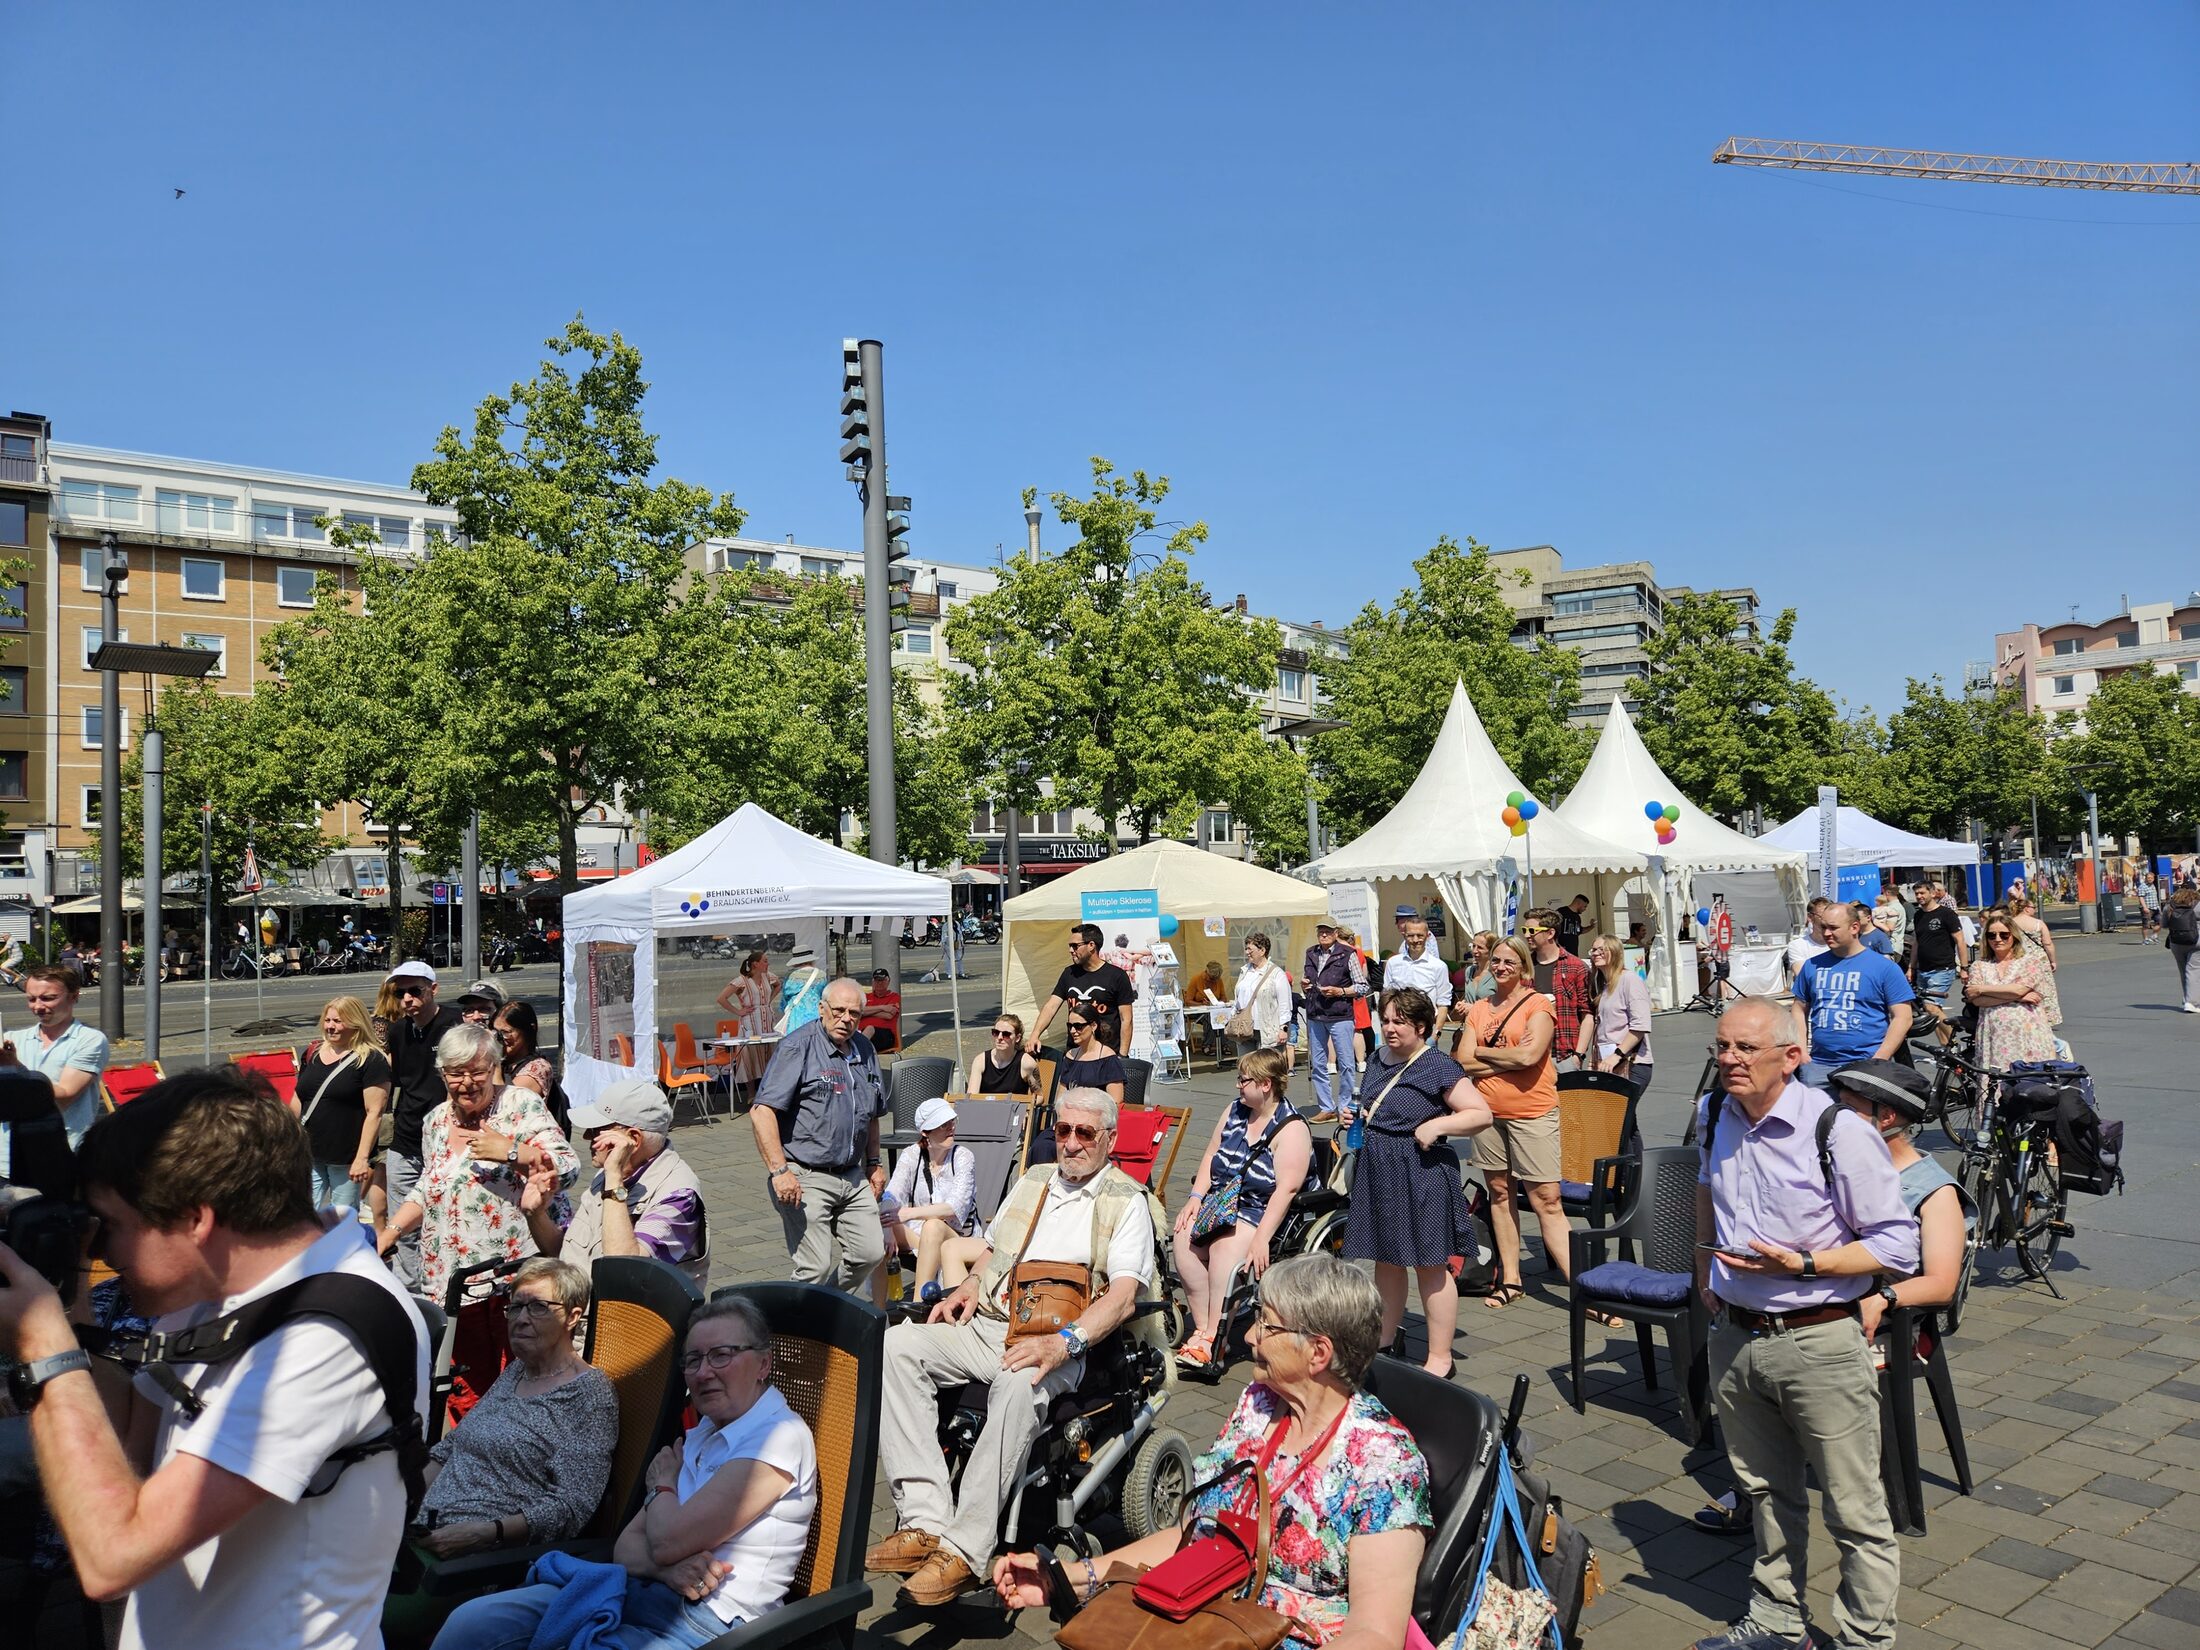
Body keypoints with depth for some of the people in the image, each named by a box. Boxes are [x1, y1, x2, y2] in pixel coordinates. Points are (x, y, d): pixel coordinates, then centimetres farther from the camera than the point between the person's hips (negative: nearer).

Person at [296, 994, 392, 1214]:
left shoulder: (371, 1060, -9)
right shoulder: (313, 1052, 9)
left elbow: (375, 1112, -13)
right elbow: (299, 1099, 18)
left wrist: (363, 1158, -18)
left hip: (347, 1159, -5)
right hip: (310, 1155, 5)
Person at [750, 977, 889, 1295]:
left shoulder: (865, 1050, 13)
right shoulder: (797, 1047, -10)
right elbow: (761, 1112, -18)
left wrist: (874, 1163, 22)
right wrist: (779, 1171, -23)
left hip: (853, 1177, 7)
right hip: (806, 1178, -7)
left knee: (871, 1254, 8)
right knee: (815, 1269, -9)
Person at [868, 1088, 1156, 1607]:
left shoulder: (1127, 1201, 4)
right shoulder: (1033, 1180, 23)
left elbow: (1124, 1293, -9)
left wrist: (1064, 1343, -24)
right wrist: (969, 1286, 8)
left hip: (1058, 1344, -6)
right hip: (985, 1326, 6)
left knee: (1019, 1383, -39)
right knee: (898, 1343, -21)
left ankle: (964, 1551, -32)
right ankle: (924, 1521, -26)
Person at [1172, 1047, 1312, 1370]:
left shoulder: (1292, 1129, -12)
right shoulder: (1234, 1111, 12)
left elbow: (1286, 1189, -20)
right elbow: (1211, 1155, 16)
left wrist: (1261, 1238, -27)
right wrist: (1195, 1198, 1)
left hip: (1264, 1211, -7)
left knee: (1225, 1247, -32)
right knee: (1183, 1237, -20)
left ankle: (1212, 1339, -24)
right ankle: (1202, 1328, -16)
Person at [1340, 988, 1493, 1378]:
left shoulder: (1437, 1067, -12)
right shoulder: (1378, 1060, 11)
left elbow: (1482, 1114, -14)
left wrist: (1437, 1125, -24)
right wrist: (1358, 1116, 7)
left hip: (1420, 1178, -7)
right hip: (1377, 1173, 8)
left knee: (1430, 1266, 1)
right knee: (1385, 1261, 17)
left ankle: (1440, 1356, 10)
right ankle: (1385, 1340, 32)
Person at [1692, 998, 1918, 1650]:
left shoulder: (1840, 1132, -18)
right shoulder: (1715, 1115, 2)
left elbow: (1899, 1247, -14)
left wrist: (1802, 1264, -23)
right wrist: (1704, 1270, 22)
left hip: (1819, 1343, -6)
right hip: (1734, 1336, 6)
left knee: (1856, 1511, 5)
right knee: (1766, 1494, 21)